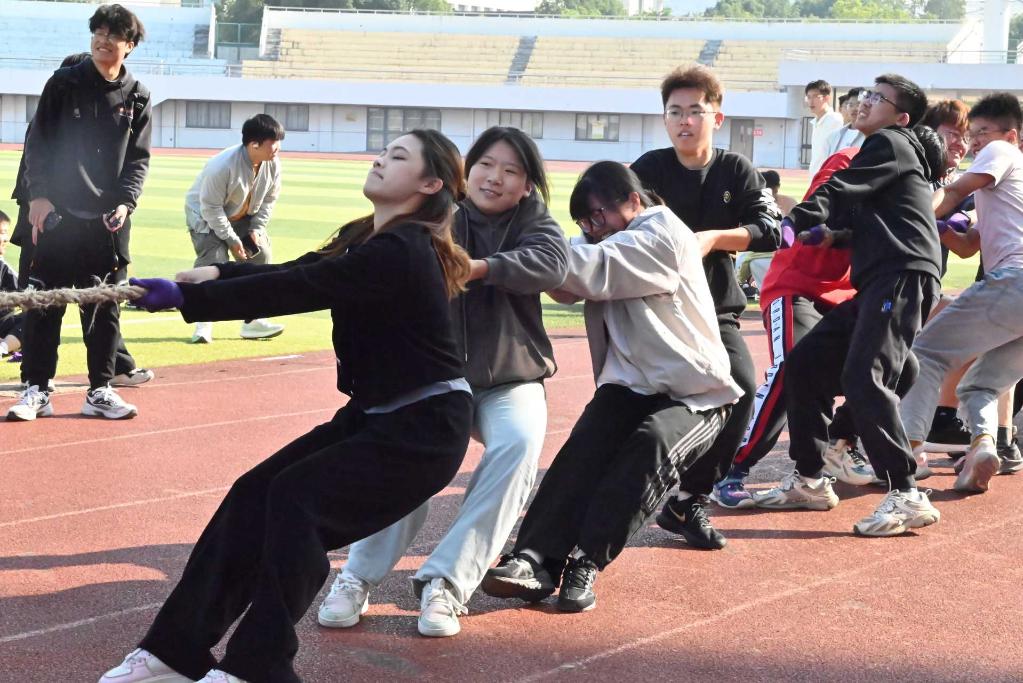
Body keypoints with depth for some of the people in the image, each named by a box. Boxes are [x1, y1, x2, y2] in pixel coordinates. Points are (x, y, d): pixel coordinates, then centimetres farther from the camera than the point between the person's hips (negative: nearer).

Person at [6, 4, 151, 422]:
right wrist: (38, 195, -9)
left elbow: (139, 159, 6)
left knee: (104, 308, 6)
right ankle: (37, 390, 7)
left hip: (109, 220, 2)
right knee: (44, 304, 1)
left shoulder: (138, 98, 6)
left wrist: (125, 202, -9)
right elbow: (38, 142, 0)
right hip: (57, 214, -2)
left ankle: (100, 391, 15)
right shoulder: (63, 83, 2)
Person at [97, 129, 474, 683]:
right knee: (254, 492, -2)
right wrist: (219, 274, -10)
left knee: (297, 498, -20)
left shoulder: (400, 252, -22)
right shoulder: (366, 239, 8)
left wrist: (185, 297, -21)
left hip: (424, 428, -9)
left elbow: (295, 290, -24)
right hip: (374, 415, 9)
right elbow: (294, 273, 8)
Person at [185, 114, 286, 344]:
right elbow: (211, 206, -29)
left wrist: (256, 229, -9)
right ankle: (204, 323, -13)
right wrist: (231, 239, -25)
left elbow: (269, 199, 0)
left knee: (261, 256, 0)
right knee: (213, 260, -22)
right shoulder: (224, 165, -36)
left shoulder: (273, 165, -17)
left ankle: (252, 321, 9)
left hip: (242, 217, 7)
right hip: (205, 214, -7)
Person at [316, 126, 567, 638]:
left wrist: (479, 267, -36)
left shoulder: (534, 222, 3)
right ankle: (358, 577, -19)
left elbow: (550, 262, -20)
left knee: (518, 444, -30)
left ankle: (446, 582, -27)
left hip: (510, 378, 1)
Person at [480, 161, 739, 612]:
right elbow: (569, 286, 0)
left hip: (695, 395, -5)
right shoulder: (614, 246, 16)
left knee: (652, 443, -34)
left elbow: (591, 270, -23)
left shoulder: (665, 234, -9)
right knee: (587, 444, -23)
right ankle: (535, 559, -37)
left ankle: (585, 562, -36)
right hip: (631, 385, 6)